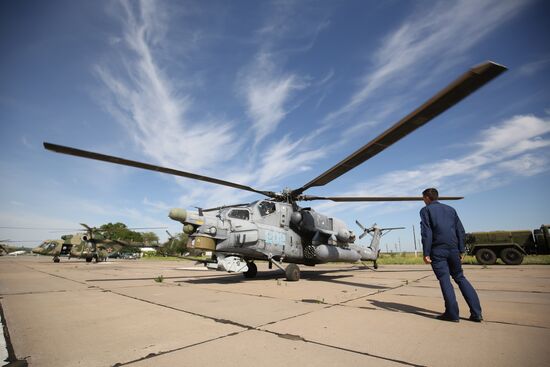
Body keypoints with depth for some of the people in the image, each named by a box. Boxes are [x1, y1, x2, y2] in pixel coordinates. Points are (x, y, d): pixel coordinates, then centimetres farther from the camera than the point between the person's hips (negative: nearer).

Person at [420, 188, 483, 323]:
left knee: (445, 280, 0)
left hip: (438, 251, -5)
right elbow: (460, 230, 13)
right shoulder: (450, 209, 17)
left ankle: (452, 313, 1)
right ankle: (476, 312, 12)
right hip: (453, 249, 5)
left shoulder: (426, 210, 1)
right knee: (460, 278, 15)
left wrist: (426, 253, -9)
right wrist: (461, 250, 15)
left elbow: (426, 232, -9)